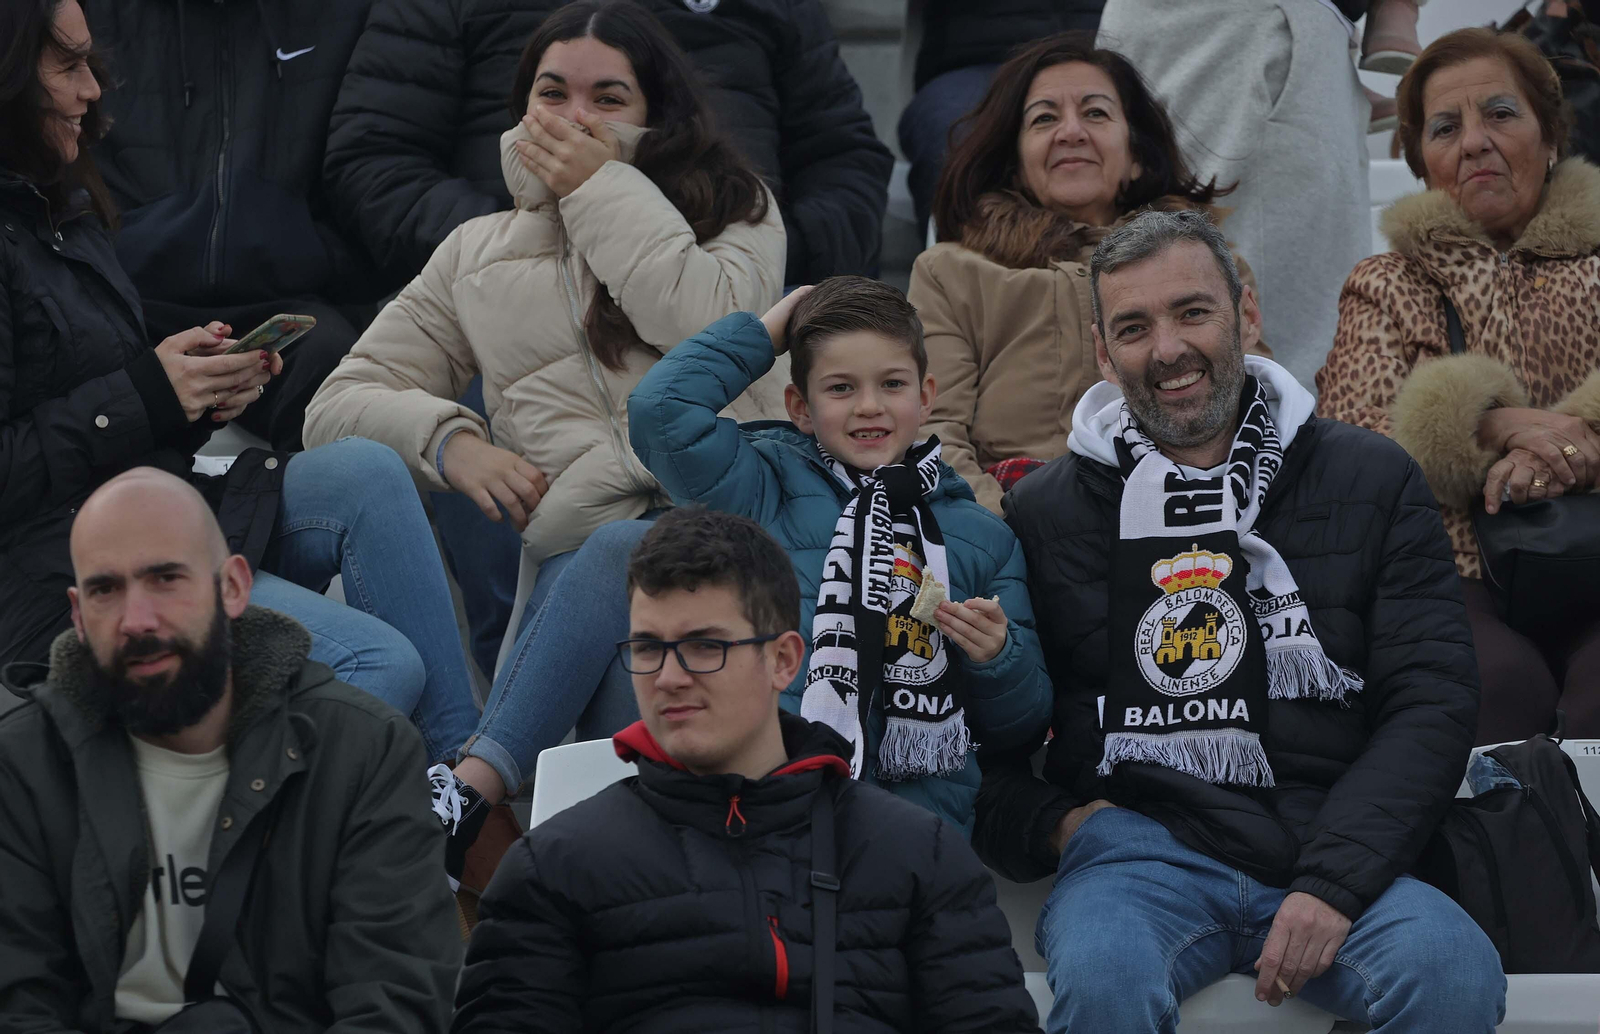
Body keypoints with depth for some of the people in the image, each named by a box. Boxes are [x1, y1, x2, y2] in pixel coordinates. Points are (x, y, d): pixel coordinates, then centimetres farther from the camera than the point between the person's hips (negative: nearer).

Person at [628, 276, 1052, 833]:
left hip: (915, 809, -2)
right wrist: (765, 331, 11)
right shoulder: (769, 492, 13)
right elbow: (660, 410, -3)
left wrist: (996, 658, -2)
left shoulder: (983, 537, 18)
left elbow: (1021, 726, 21)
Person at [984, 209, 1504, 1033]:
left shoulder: (1372, 482, 12)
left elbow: (1431, 703, 4)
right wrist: (1055, 825, -6)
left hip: (1335, 849, 1)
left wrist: (1332, 886, -10)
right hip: (1142, 848, -1)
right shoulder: (1044, 515, 13)